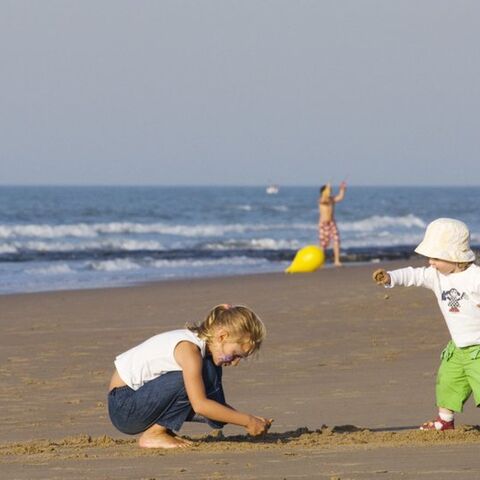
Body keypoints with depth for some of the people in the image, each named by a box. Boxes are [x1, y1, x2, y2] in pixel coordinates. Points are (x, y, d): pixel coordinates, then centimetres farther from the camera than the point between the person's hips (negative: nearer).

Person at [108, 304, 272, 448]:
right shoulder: (188, 348, -23)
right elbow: (199, 405, -31)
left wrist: (251, 420, -1)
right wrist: (247, 421, -25)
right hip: (123, 407, -9)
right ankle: (154, 434, -14)